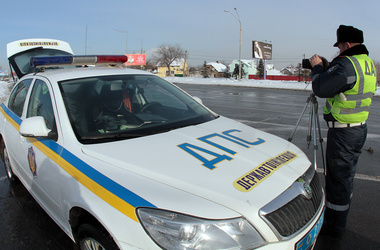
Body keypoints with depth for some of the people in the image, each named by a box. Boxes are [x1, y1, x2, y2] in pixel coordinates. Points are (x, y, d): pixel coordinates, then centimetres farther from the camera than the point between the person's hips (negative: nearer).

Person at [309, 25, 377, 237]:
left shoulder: (347, 63, -21)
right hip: (360, 128, 10)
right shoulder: (368, 63, 10)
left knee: (338, 177, 2)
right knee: (346, 175, 21)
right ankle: (340, 219, 38)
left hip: (343, 131, -10)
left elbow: (321, 88, -21)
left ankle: (335, 227, 16)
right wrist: (327, 67, 11)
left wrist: (317, 67, -5)